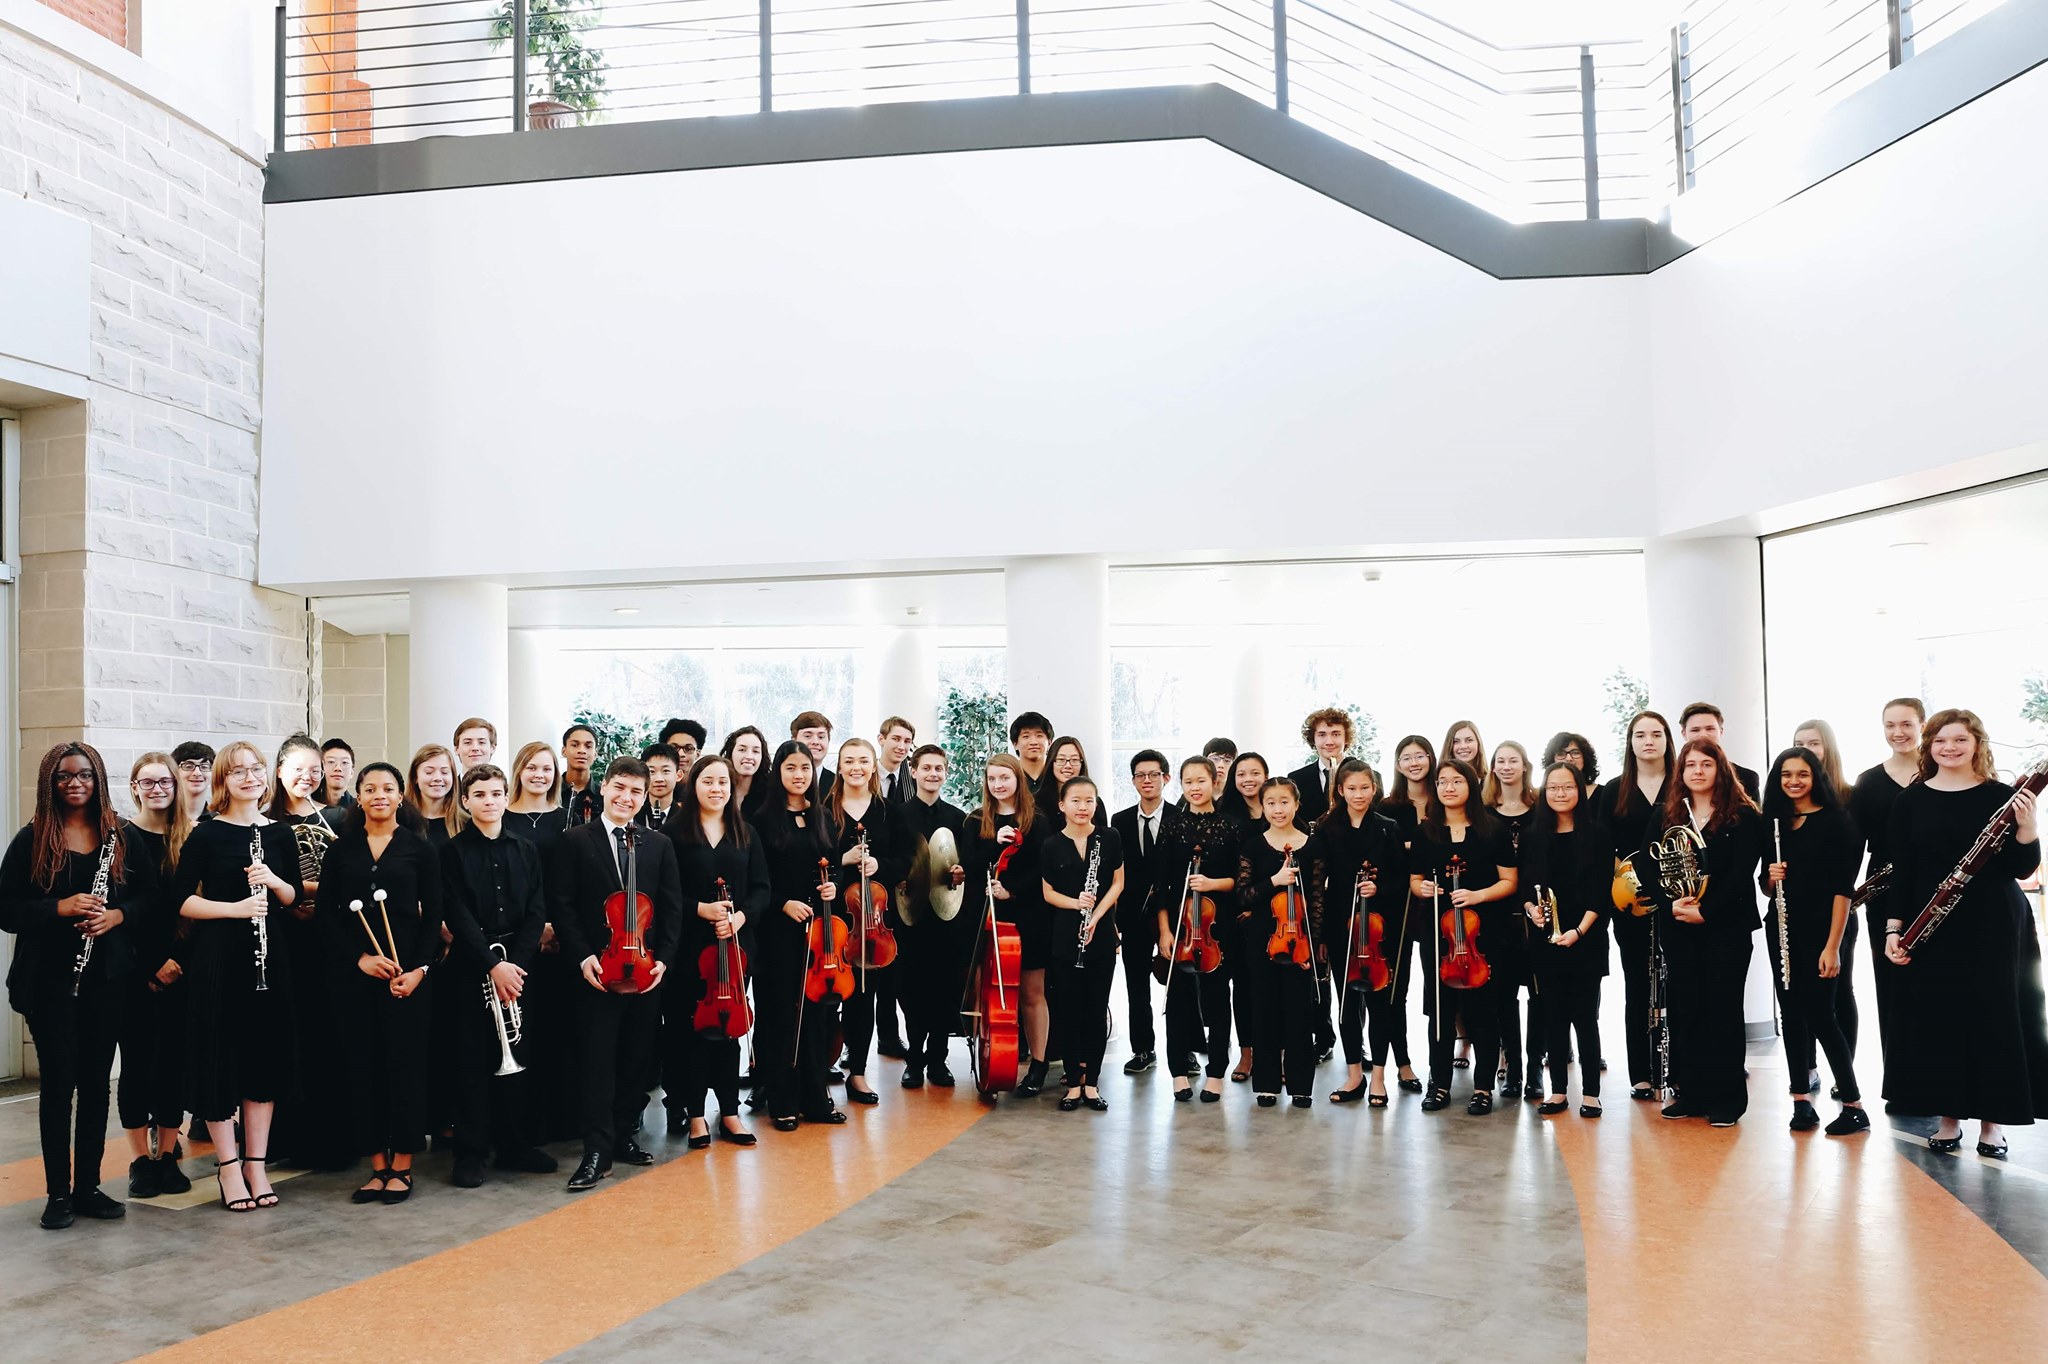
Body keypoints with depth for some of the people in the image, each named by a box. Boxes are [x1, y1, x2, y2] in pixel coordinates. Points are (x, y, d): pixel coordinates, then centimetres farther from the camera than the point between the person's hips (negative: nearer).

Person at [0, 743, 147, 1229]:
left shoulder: (121, 838, 5)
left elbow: (146, 898, 7)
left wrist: (118, 915, -13)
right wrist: (61, 907, -19)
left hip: (108, 977, 2)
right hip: (50, 979, -2)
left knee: (96, 1083, 8)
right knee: (58, 1083, 1)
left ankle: (88, 1187, 19)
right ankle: (58, 1193, 11)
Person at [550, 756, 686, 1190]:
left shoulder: (659, 845, 8)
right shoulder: (576, 841, 0)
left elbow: (673, 908, 7)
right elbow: (562, 905, -4)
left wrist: (663, 959, -4)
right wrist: (582, 957, -13)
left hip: (646, 972, 3)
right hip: (597, 972, -3)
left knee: (636, 1060, 11)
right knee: (597, 1063, -2)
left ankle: (622, 1134, 25)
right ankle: (598, 1150, 3)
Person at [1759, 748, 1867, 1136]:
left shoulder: (1835, 821, -7)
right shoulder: (1773, 822, 9)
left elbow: (1842, 888, -11)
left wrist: (1833, 945, -17)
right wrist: (1770, 878, -9)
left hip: (1820, 930, -5)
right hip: (1781, 930, 5)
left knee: (1820, 1015, -7)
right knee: (1791, 1012, 7)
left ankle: (1854, 1106, 4)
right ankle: (1801, 1102, 14)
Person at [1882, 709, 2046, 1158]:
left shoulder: (2002, 796, -1)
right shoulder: (1909, 800, 3)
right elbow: (1901, 870, 3)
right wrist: (1894, 926, -4)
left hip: (1996, 928, -1)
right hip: (1931, 932, 1)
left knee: (1995, 1018, 3)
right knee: (1937, 1019, 4)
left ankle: (1992, 1121, 16)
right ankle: (1948, 1117, 17)